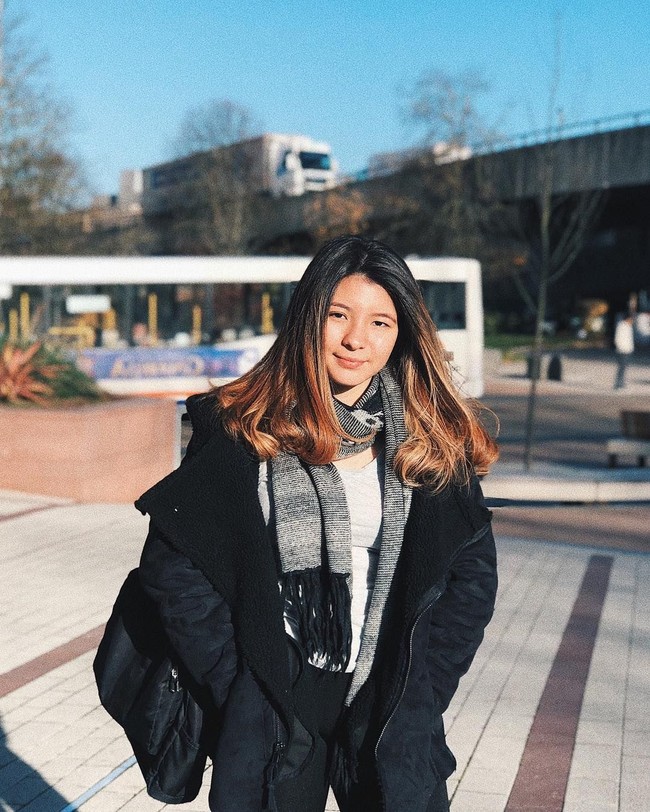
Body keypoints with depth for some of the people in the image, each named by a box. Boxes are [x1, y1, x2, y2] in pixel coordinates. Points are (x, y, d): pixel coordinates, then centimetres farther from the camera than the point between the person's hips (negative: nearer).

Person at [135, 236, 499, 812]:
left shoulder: (432, 440, -2)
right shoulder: (243, 430, -8)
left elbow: (473, 573, 3)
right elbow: (173, 564, -5)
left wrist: (421, 692, -3)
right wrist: (234, 684, -8)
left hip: (391, 719, 2)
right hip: (272, 715, -1)